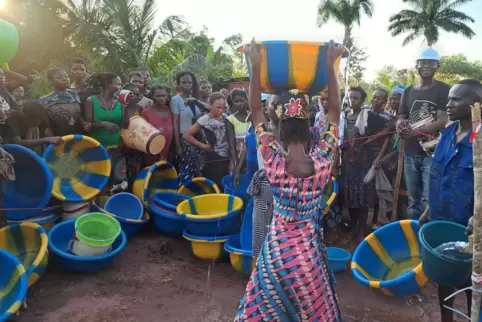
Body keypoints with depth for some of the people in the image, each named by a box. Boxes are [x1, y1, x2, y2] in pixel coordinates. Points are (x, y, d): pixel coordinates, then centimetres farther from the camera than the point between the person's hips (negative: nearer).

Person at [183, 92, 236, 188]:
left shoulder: (225, 120, 8)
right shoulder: (205, 119, -7)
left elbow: (231, 142, 10)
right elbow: (186, 135, -8)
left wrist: (232, 161, 5)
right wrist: (202, 145, -6)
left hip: (226, 160, 5)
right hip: (212, 160, -5)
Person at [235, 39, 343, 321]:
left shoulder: (273, 160, -16)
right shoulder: (322, 162, -16)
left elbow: (256, 110, -8)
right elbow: (335, 111, -6)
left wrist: (256, 66, -6)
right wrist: (331, 66, -4)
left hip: (276, 249, 0)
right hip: (309, 251, 0)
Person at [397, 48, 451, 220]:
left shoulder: (444, 89, -1)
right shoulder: (409, 91, 14)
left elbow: (443, 121, -10)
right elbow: (401, 117, 15)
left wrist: (414, 131, -18)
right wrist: (400, 124, -10)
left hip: (433, 152, -5)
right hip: (411, 153, 5)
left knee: (430, 199, -7)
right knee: (413, 200, 12)